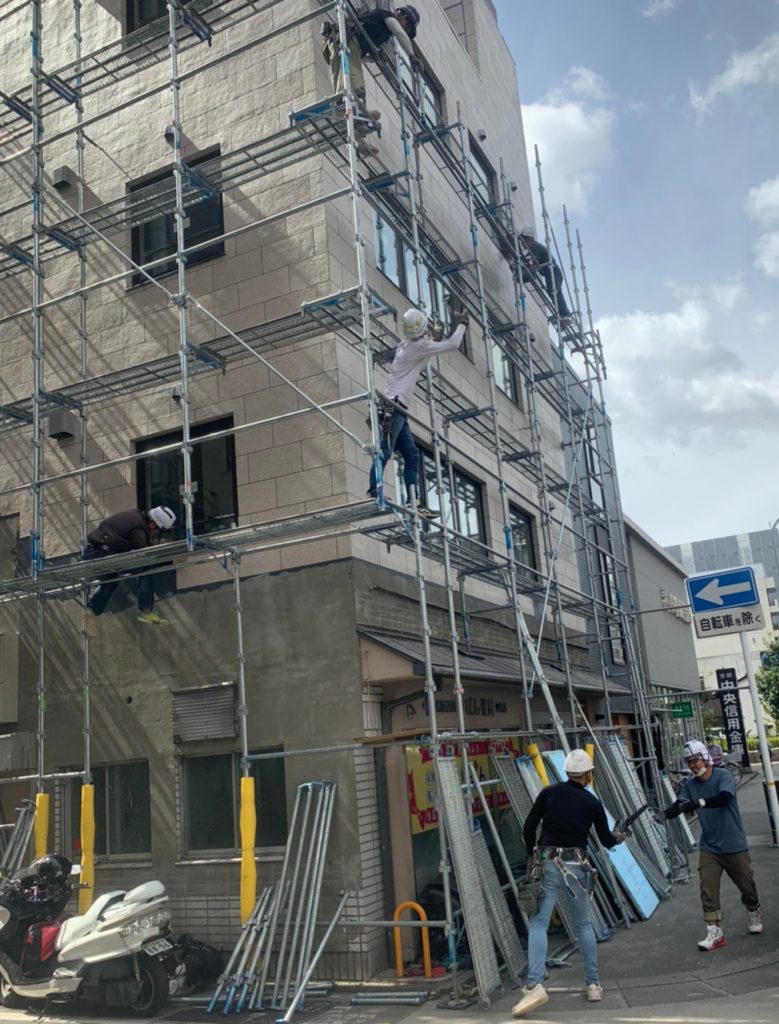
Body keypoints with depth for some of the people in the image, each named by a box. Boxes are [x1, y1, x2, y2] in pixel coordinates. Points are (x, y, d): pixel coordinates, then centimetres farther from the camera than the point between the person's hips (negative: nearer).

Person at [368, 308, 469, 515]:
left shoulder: (407, 345, 18)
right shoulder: (419, 346, -7)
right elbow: (453, 344, -3)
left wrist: (437, 336, 38)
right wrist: (462, 324, 12)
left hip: (397, 410, 9)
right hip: (393, 407, -9)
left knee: (411, 456, 6)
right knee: (385, 451, -19)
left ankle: (413, 501, 2)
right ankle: (373, 492, -28)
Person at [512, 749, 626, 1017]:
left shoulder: (549, 793, 2)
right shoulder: (592, 802, 3)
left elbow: (529, 826, 0)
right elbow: (606, 841, 13)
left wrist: (531, 855, 15)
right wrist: (619, 838, 37)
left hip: (548, 864, -1)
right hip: (576, 866, 1)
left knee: (538, 924, -4)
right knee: (584, 925, 19)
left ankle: (535, 986, -18)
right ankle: (593, 985, 24)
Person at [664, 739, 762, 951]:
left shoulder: (723, 776, -16)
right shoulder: (690, 784, -1)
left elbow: (724, 797, -34)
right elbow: (677, 807, -9)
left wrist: (699, 802, -47)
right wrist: (666, 813, -31)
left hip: (734, 845, -3)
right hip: (709, 847, 3)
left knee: (746, 886, 13)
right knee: (708, 890, -7)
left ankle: (754, 916, 42)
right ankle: (715, 933, -1)